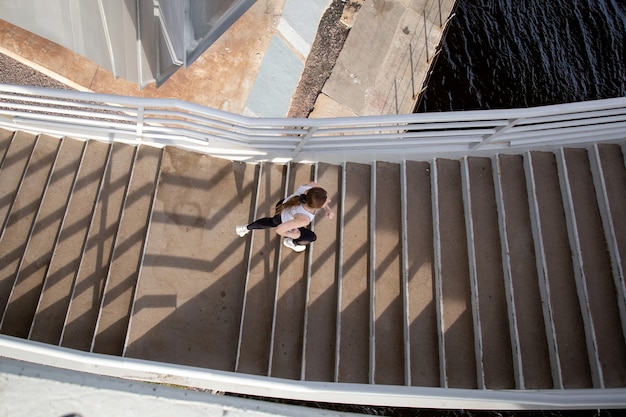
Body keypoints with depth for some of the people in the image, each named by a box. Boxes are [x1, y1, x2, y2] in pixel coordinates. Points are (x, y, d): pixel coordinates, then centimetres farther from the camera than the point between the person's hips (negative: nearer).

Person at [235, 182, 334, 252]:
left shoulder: (312, 186, -36)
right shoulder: (303, 219, -48)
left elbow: (321, 196, -10)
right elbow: (279, 229, -38)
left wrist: (328, 209, -24)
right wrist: (291, 235, -19)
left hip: (283, 206, 5)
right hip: (283, 222, -5)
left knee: (273, 222, 39)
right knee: (311, 237, 17)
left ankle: (246, 228, 60)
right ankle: (290, 242, 47)